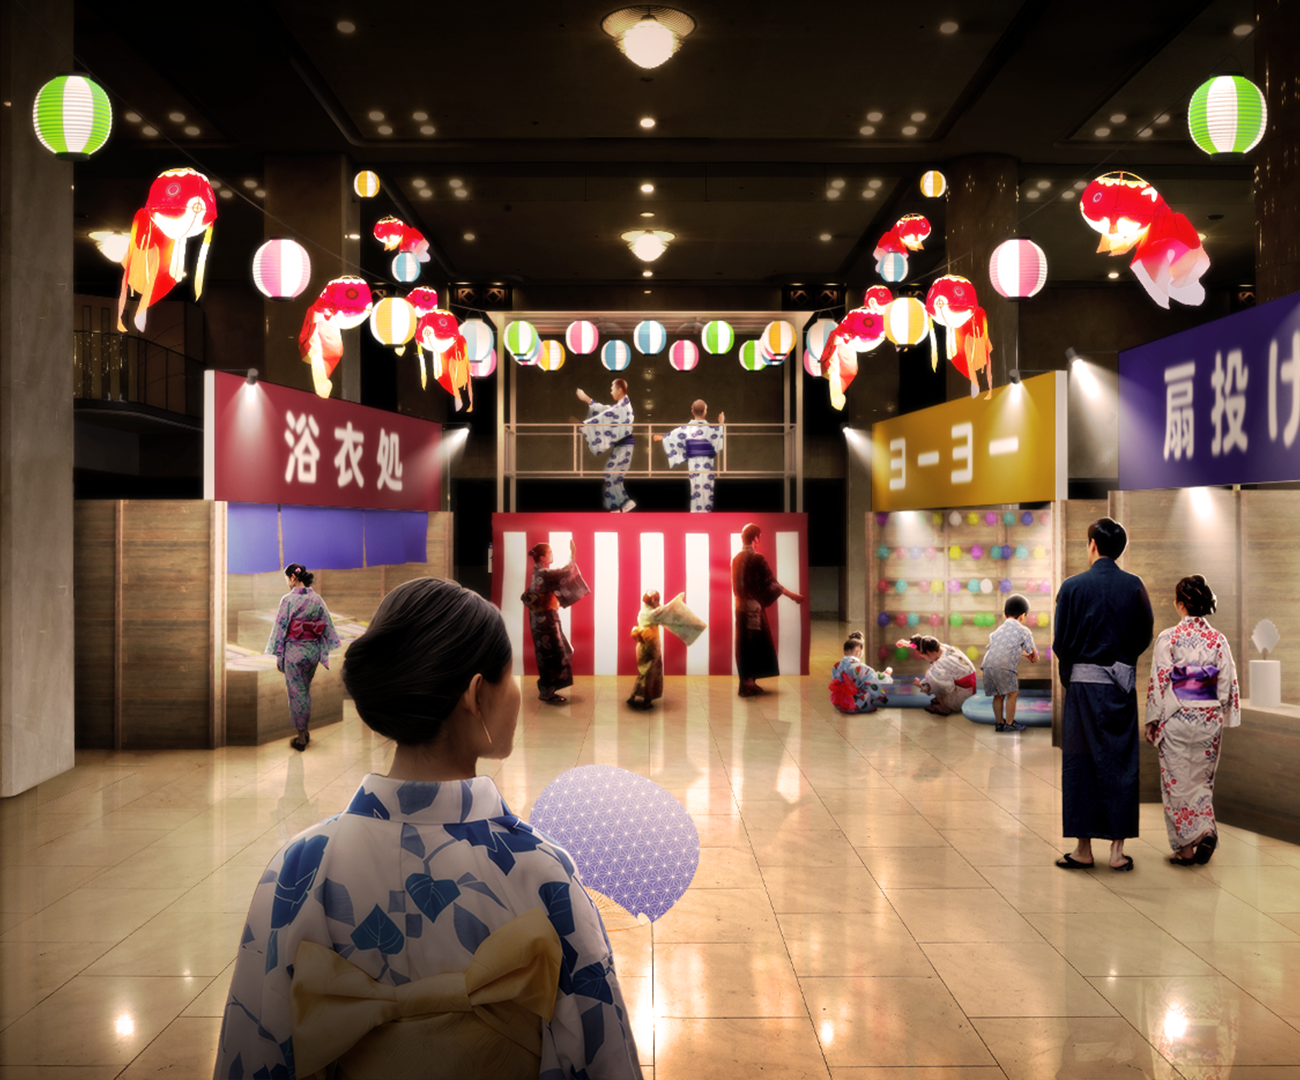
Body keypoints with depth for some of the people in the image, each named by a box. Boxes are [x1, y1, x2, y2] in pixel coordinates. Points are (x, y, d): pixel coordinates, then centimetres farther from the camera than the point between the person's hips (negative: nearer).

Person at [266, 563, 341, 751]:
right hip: (313, 650, 5)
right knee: (305, 690, 20)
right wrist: (324, 652, 13)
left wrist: (278, 655, -3)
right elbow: (327, 627, 5)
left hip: (294, 650, -5)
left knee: (296, 692, 4)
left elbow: (281, 628, -11)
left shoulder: (288, 599, -13)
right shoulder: (317, 600, 2)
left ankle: (301, 736, 8)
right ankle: (305, 730, 25)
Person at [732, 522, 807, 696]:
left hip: (740, 606, 7)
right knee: (755, 643, 0)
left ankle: (746, 682, 17)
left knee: (743, 643, 11)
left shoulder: (736, 559, 7)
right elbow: (771, 582, -13)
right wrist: (793, 595, -6)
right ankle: (749, 683, 1)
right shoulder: (756, 558, -14)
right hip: (754, 606, -7)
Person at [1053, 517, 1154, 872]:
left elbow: (1060, 643, -5)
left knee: (1080, 763, 5)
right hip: (1122, 684, 2)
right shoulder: (1134, 586, -1)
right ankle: (1117, 848, 9)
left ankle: (1083, 848, 9)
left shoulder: (1072, 586, -7)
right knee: (1121, 763, 8)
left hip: (1083, 683, -2)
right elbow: (1146, 635, 6)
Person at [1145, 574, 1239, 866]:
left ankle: (1185, 847, 3)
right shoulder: (1218, 639, 0)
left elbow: (1159, 682, -10)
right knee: (1202, 778, 17)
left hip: (1176, 719, -3)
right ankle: (1206, 830, 1)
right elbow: (1228, 684, 2)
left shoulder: (1168, 638, -10)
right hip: (1209, 719, 3)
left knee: (1177, 780, 5)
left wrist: (1152, 721, -2)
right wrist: (1225, 719, 13)